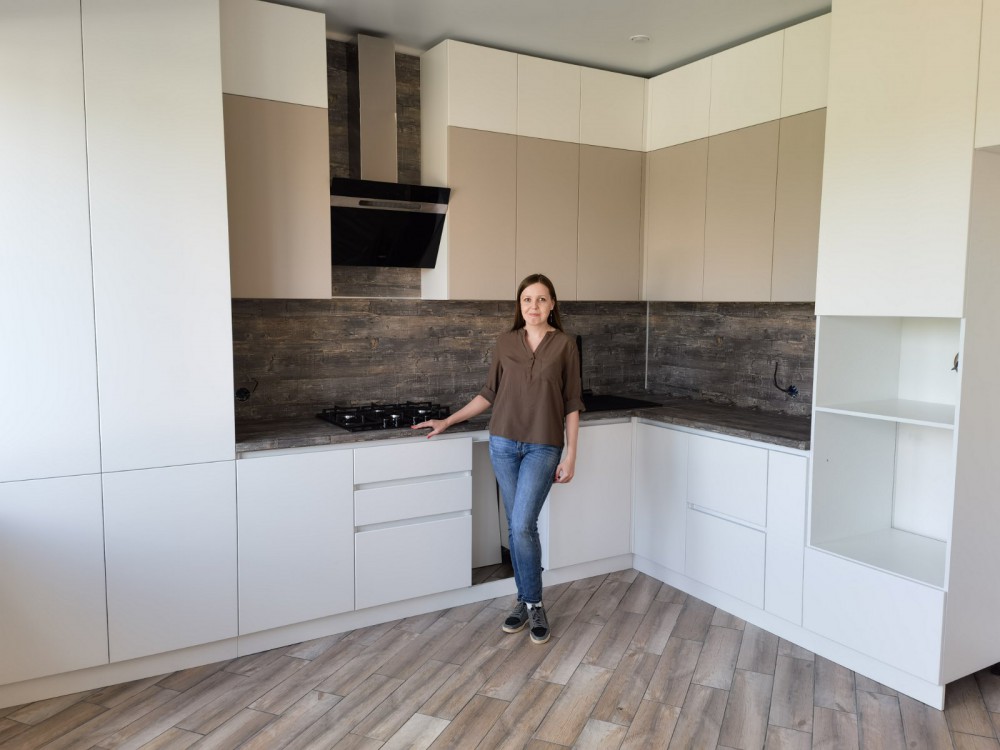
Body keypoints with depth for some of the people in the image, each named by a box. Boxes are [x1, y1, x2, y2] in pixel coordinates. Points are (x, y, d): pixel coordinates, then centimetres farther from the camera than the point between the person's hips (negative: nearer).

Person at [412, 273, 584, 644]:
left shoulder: (564, 345, -3)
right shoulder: (505, 343, 4)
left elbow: (572, 404, -1)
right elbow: (490, 394, 11)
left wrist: (570, 455, -5)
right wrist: (448, 421, 9)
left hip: (543, 447, -3)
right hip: (504, 443, 3)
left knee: (523, 525, -11)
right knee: (516, 527, 9)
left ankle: (534, 604, 10)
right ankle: (525, 601, 25)